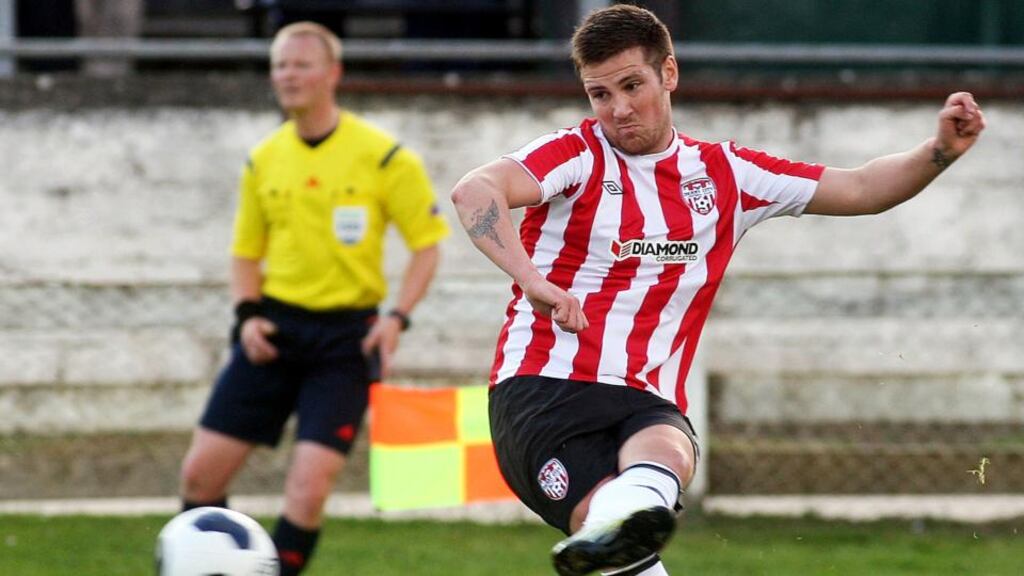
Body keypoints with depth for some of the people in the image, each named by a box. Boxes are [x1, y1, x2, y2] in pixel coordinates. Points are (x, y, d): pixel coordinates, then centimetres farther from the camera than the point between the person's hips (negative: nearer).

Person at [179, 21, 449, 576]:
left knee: (309, 485, -13)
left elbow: (426, 244, -2)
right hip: (275, 328, 4)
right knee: (201, 471, -2)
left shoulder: (383, 156, -6)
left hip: (345, 337, -4)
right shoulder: (263, 160, 7)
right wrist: (247, 314, -2)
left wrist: (397, 316, -15)